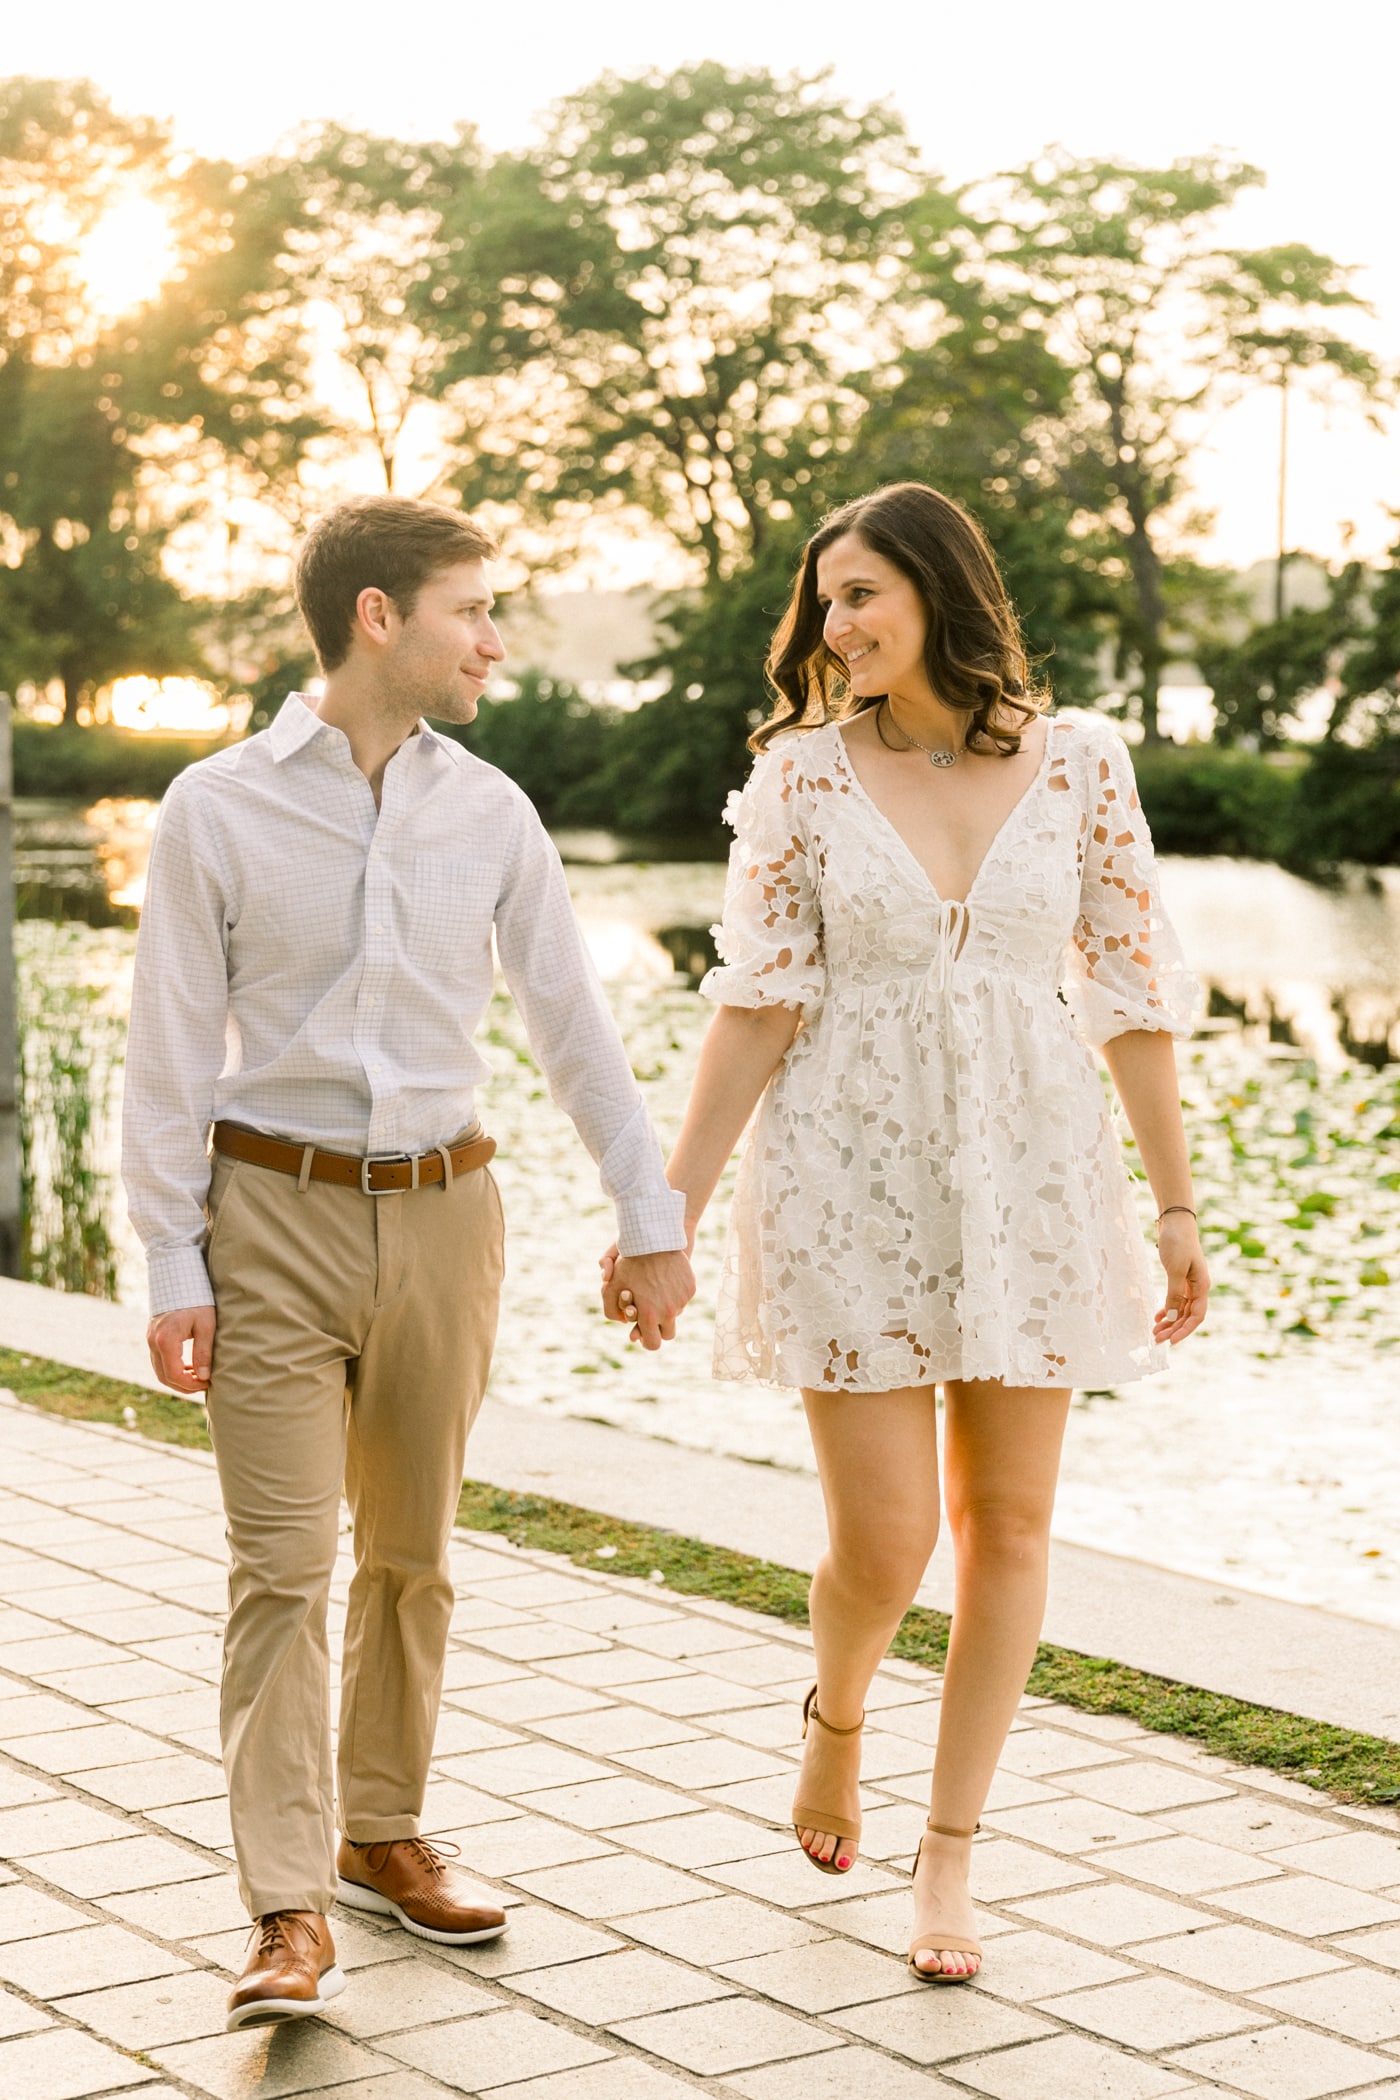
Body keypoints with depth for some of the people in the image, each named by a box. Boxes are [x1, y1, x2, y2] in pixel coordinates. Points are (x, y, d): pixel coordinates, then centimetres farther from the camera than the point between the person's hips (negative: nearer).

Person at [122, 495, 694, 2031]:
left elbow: (570, 1022, 11)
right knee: (282, 1565, -6)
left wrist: (650, 1214, 11)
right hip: (274, 1213, -3)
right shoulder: (220, 809, -5)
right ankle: (289, 1914, -3)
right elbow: (170, 1052, -3)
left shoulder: (488, 811, 4)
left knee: (410, 1554, 12)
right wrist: (172, 1268, -6)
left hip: (440, 1212, 3)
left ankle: (382, 1834, 28)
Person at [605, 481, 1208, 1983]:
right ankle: (836, 1716, 32)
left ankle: (946, 1859, 20)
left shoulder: (1079, 764, 0)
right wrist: (672, 1208, -6)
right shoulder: (801, 772, -2)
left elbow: (1135, 992, 4)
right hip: (848, 1176, -1)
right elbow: (758, 1003, -2)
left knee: (1007, 1523, 5)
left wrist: (1176, 1206, 5)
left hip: (1030, 1173, 2)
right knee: (883, 1540, -4)